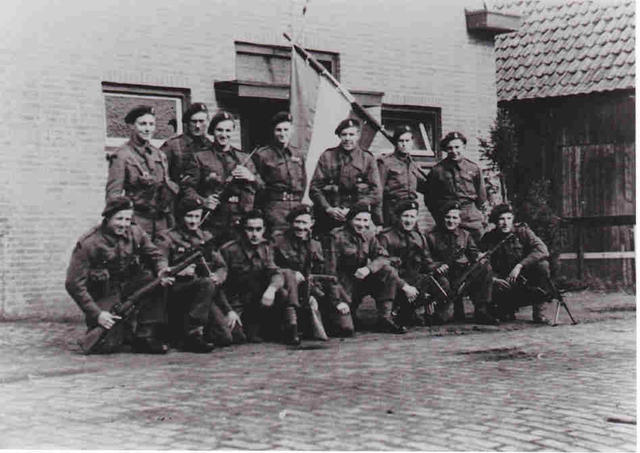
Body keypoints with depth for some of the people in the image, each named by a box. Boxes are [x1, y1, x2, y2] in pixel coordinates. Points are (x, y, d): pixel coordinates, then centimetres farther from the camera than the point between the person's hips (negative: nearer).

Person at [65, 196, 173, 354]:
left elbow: (156, 255, 9)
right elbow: (74, 284, -19)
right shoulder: (88, 244, -18)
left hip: (129, 287, 5)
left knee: (156, 283, -24)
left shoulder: (135, 233, -3)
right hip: (104, 296, -5)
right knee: (109, 344, -24)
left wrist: (163, 271, -16)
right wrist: (96, 314, -24)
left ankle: (146, 338, -14)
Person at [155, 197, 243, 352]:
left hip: (205, 295, 5)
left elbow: (221, 266, 16)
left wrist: (217, 277, -6)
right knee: (207, 284, -37)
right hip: (177, 291, -5)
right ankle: (192, 334, -29)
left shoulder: (205, 238, 19)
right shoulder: (167, 239, 3)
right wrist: (178, 271, -21)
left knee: (226, 337, -11)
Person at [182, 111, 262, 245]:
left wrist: (251, 177, -7)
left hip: (240, 223, 2)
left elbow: (261, 188, 14)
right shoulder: (198, 158, 9)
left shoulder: (244, 158, 17)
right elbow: (187, 187, 3)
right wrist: (202, 201, -16)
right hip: (211, 223, -2)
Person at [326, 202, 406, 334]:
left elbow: (383, 257, -7)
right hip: (344, 283, -4)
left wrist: (368, 268, -29)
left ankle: (385, 318, -16)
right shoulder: (337, 236, -11)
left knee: (389, 272, -21)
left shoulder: (369, 236, 5)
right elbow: (331, 270, -16)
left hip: (362, 278, 5)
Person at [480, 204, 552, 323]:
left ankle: (538, 311, -17)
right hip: (504, 282, 0)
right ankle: (507, 308, 4)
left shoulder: (522, 231, -5)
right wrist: (493, 279, -28)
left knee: (542, 264, -28)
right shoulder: (488, 239, -2)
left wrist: (520, 265, -30)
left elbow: (542, 250, -21)